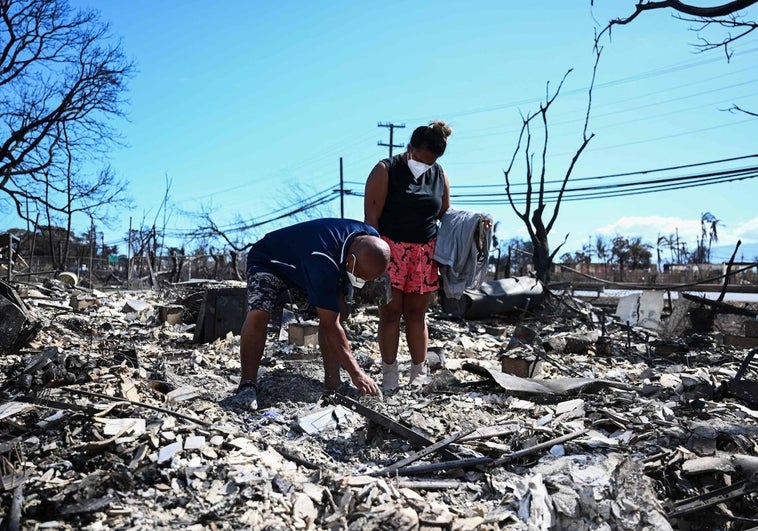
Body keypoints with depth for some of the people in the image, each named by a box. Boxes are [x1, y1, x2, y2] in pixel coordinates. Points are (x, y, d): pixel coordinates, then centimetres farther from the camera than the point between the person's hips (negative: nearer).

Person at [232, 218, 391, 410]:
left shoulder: (371, 240, -20)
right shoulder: (322, 260, -44)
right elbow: (331, 326, -40)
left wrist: (339, 299, -7)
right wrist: (356, 374, -38)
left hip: (302, 268, 7)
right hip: (269, 261, -7)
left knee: (335, 312, -10)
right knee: (257, 313, -31)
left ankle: (333, 381, -4)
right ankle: (248, 384, -19)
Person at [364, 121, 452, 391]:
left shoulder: (439, 175, 10)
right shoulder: (386, 170, -4)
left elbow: (445, 214, 17)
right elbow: (371, 215, -9)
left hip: (424, 254, 4)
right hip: (390, 251, -3)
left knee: (416, 313, 8)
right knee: (390, 313, 0)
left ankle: (419, 375, 17)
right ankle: (389, 377, 9)